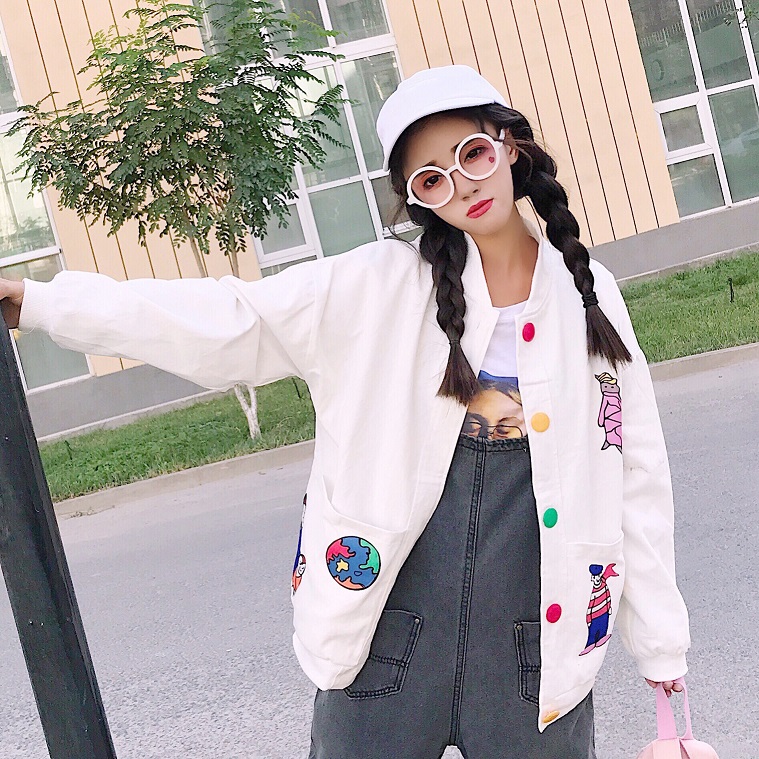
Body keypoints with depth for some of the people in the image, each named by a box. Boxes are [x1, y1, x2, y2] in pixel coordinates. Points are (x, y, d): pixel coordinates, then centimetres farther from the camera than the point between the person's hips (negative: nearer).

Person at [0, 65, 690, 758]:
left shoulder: (587, 295, 2)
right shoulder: (381, 284, -4)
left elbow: (635, 473, 6)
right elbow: (230, 323, -9)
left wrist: (659, 634, 9)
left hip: (537, 641, 1)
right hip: (388, 635, -1)